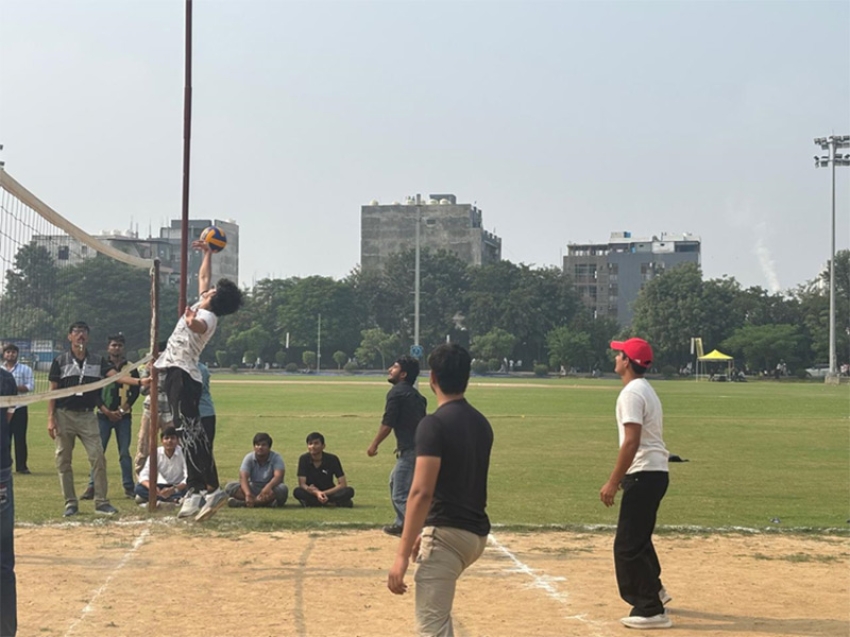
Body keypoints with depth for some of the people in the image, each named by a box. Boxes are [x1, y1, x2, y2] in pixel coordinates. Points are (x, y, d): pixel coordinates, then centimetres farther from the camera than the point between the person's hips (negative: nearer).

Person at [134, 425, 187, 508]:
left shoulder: (183, 453, -18)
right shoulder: (156, 453, -11)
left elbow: (188, 479, -25)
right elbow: (144, 475, -17)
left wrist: (173, 489, -42)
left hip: (178, 486, -3)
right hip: (162, 486, 4)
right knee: (138, 488, -24)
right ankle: (174, 499, -33)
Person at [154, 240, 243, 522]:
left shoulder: (207, 316, -11)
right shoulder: (201, 309, 16)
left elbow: (200, 327, -39)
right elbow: (203, 276, 34)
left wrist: (192, 321, -60)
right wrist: (208, 253, 41)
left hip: (183, 375, -10)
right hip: (178, 373, 10)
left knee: (191, 433, -18)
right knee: (189, 434, 6)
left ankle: (213, 489, -25)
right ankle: (196, 491, 5)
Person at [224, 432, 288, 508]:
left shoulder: (276, 458, -9)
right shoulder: (249, 458, -5)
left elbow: (278, 476, -25)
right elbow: (243, 477, -19)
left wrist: (268, 487, -47)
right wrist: (248, 494, -39)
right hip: (253, 489, 2)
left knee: (283, 489, -36)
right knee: (229, 487, -21)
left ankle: (242, 503, -40)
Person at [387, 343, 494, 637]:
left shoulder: (434, 424, -15)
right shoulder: (482, 424, 11)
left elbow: (421, 493, -21)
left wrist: (402, 554, -21)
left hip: (448, 534, -9)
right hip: (476, 532, 9)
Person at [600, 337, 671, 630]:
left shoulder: (631, 393, -15)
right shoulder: (646, 390, 17)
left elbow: (631, 442, -22)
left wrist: (613, 482, -20)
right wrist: (622, 477, 24)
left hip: (643, 475, -10)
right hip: (656, 472, 10)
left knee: (628, 545, -7)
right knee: (637, 538, 25)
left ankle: (651, 611, -5)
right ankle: (653, 591, 39)